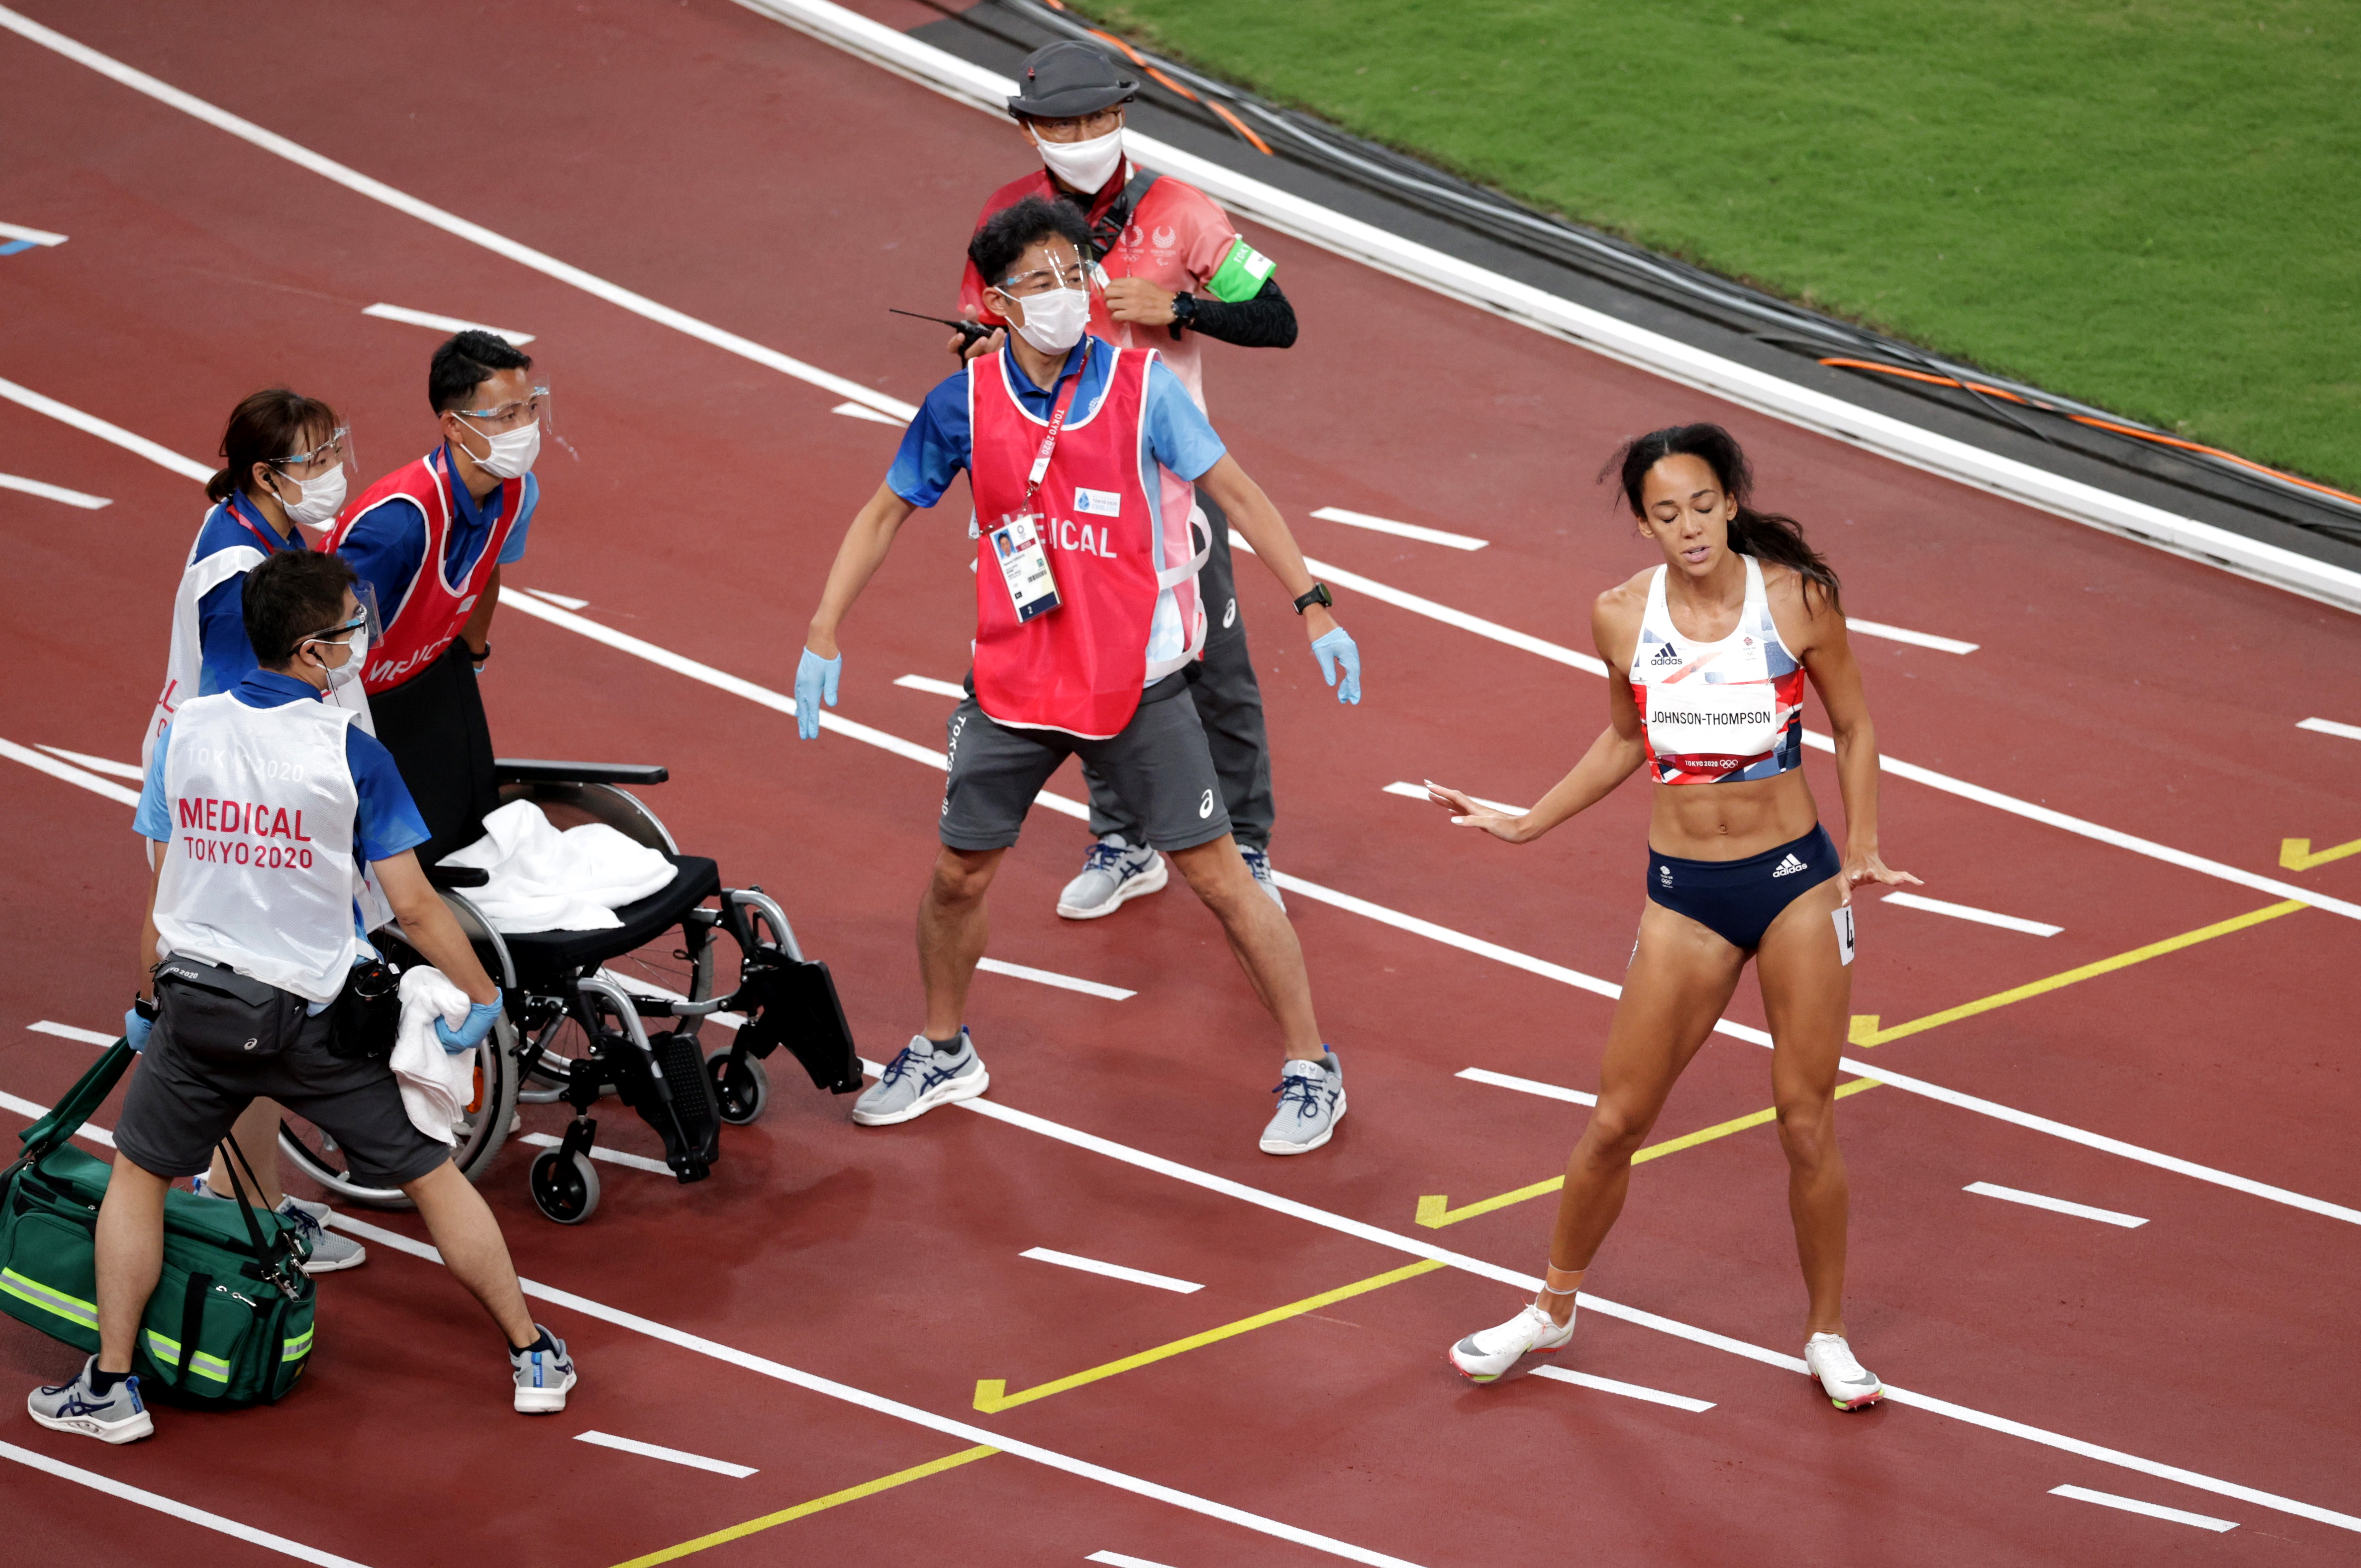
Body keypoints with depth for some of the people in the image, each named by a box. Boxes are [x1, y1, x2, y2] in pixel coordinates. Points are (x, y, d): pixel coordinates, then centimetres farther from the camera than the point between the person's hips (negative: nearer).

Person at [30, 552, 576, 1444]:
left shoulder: (188, 731, -3)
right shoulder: (349, 754, -13)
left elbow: (161, 891, 5)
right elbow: (412, 909, -11)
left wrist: (147, 1003, 17)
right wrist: (483, 996, 1)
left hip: (198, 1002, 2)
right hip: (312, 1017, -2)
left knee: (139, 1173, 21)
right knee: (429, 1174, 12)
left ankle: (110, 1388, 18)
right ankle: (532, 1359, 19)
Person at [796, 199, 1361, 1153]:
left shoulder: (1142, 387, -10)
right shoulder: (964, 403, -4)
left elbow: (1237, 493, -5)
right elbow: (886, 514, 7)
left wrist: (1314, 608, -10)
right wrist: (823, 637, 2)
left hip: (1137, 685, -3)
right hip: (1011, 683, 3)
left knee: (1216, 876, -2)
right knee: (958, 873, 10)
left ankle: (1310, 1069, 10)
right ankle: (943, 1055, 35)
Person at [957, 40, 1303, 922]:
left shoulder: (1176, 212, -11)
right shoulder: (1009, 217, -3)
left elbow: (1276, 322, -9)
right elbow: (980, 331, 9)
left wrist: (1176, 308, -23)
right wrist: (985, 352, -15)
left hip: (1172, 476, -3)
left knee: (1215, 669, 1)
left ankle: (1244, 848, 15)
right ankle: (1124, 847, 27)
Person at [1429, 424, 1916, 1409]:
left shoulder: (1797, 598, -10)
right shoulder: (1622, 617, -5)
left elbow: (1854, 727, 4)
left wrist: (1861, 849, -6)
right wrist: (1524, 824, 13)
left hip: (1797, 880, -2)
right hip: (1683, 893, 2)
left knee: (1808, 1125, 3)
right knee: (1617, 1121, 5)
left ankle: (1826, 1335, 21)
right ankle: (1553, 1311, 26)